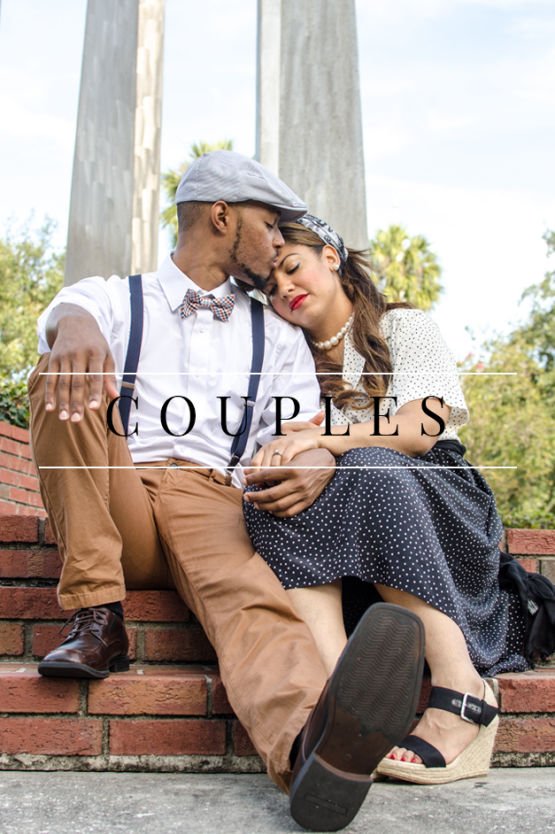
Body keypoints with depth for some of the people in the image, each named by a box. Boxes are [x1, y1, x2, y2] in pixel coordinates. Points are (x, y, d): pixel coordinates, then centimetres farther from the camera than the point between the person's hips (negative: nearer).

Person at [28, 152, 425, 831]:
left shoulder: (277, 337, 23)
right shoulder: (115, 298, 16)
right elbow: (68, 313, -10)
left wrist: (316, 463, -19)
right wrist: (76, 327, -38)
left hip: (209, 502, 0)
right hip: (112, 512, 0)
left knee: (253, 601, -33)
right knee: (63, 367, -24)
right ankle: (98, 620, -26)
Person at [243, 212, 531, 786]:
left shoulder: (403, 327, 8)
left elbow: (419, 431, -9)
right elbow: (284, 448, 6)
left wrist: (323, 437, -22)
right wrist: (279, 460, -18)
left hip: (437, 501, -3)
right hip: (339, 534, 3)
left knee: (368, 466, -35)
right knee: (271, 489, -28)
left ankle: (461, 688, -37)